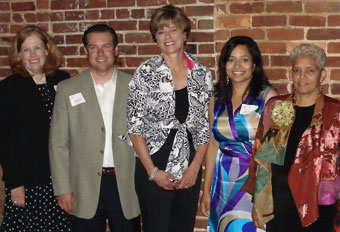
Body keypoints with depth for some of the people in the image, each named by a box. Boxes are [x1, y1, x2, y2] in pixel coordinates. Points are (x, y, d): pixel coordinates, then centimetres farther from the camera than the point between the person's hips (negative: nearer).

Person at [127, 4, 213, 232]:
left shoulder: (202, 73, 3)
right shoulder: (146, 72, -5)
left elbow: (205, 125, 5)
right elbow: (134, 125, -6)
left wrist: (195, 167, -3)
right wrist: (153, 171, -9)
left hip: (190, 171, 3)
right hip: (153, 168, -3)